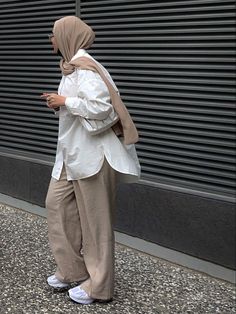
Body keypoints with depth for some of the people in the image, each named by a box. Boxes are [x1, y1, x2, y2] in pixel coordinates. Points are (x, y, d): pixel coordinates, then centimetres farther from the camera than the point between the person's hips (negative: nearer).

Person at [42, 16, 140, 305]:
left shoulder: (84, 68, -17)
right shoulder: (71, 66, 13)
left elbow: (101, 107, -27)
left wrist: (65, 101, -17)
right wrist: (59, 104, 2)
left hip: (92, 153, -10)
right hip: (72, 151, 10)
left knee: (94, 217, 0)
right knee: (57, 203, 13)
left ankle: (98, 285, 14)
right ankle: (73, 270, 26)